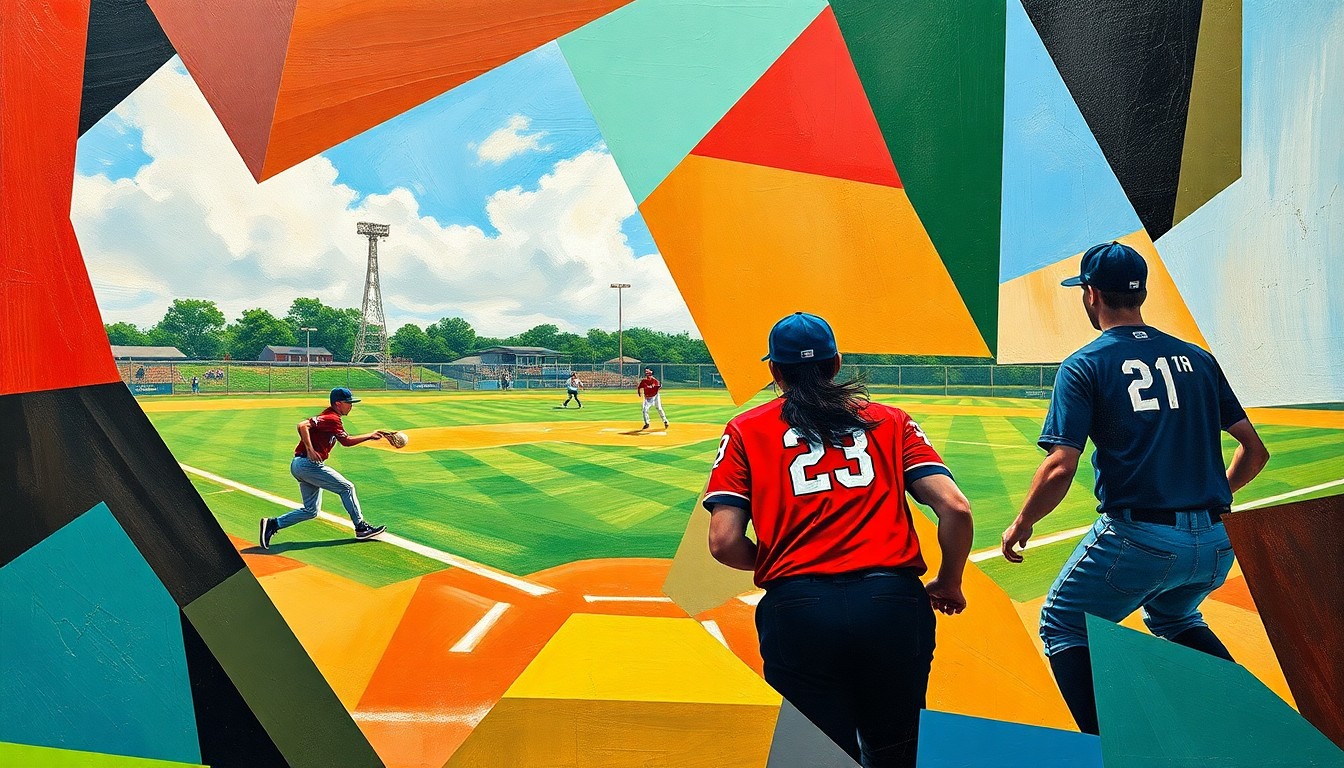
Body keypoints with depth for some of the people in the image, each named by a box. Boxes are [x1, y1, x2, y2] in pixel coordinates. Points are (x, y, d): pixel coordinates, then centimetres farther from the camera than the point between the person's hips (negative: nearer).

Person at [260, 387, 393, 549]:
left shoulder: (334, 420, 18)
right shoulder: (330, 418, -12)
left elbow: (346, 441, 24)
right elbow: (302, 425, -24)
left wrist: (370, 436, 20)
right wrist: (310, 450, -24)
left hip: (299, 466, 10)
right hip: (307, 464, -10)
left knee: (311, 511, 12)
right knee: (347, 487, -2)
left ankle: (272, 524, 9)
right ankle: (361, 528, 4)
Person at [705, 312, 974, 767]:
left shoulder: (745, 430, 10)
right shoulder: (891, 421, 14)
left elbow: (724, 543, 0)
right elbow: (955, 508, 2)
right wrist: (949, 585, 18)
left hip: (797, 607, -2)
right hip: (893, 605, 3)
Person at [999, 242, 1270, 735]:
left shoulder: (1084, 366, -4)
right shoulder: (1197, 359, 11)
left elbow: (1059, 470, -13)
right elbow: (1254, 451, 13)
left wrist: (1020, 526, 2)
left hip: (1137, 539, -6)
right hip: (1216, 545, 6)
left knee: (1062, 624, 16)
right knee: (1171, 617, 34)